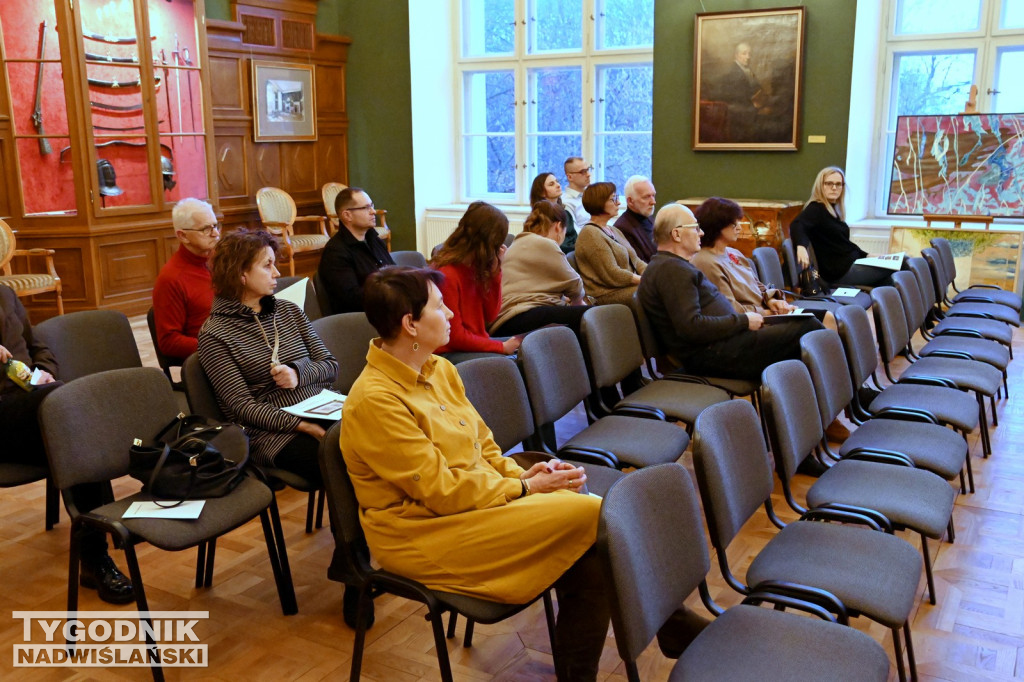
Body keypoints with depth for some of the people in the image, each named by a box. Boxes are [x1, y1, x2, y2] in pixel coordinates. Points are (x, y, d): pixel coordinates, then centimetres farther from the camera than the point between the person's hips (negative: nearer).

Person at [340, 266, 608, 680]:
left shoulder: (441, 370, 7)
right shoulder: (374, 400, -19)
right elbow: (441, 490, -19)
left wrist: (521, 473, -6)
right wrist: (525, 488, -13)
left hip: (481, 496, 8)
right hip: (425, 534, -8)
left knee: (591, 559, -15)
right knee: (591, 518, -18)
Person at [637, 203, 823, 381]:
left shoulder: (672, 266, 21)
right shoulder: (671, 269, -14)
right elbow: (691, 326, -24)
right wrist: (743, 321, -14)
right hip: (711, 355, -11)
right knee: (806, 328, -11)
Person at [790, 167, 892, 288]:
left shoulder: (834, 209, 15)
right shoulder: (816, 208, -11)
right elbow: (796, 224, -31)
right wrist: (801, 246, -50)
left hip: (849, 263, 8)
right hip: (838, 271, -8)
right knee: (889, 270, -7)